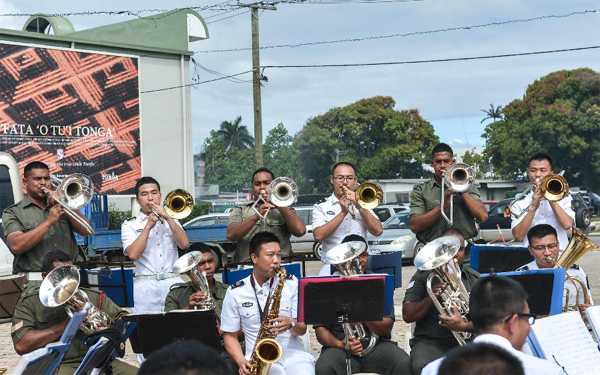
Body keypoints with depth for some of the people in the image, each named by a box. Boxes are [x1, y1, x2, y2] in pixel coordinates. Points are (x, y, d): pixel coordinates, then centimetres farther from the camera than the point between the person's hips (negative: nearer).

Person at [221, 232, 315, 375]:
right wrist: (241, 361, -10)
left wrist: (291, 324, -16)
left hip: (293, 354, 1)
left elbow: (302, 329, 7)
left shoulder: (291, 283, 6)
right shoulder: (235, 292, 3)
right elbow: (230, 335, 8)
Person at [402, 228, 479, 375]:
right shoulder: (423, 276, 8)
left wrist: (464, 326, -17)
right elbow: (407, 316, 0)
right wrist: (431, 297, -16)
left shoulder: (475, 279, 13)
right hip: (430, 342, -2)